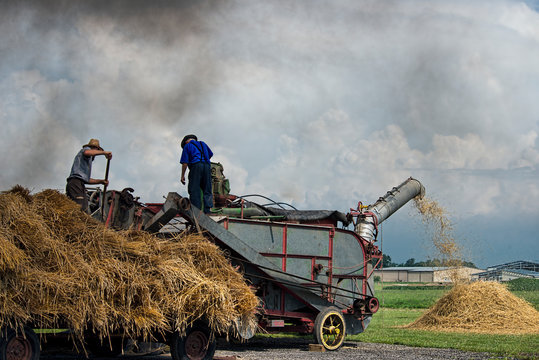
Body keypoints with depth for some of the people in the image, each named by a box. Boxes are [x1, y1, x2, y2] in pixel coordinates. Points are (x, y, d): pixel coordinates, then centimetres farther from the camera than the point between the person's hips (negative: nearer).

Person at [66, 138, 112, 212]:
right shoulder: (86, 149, 10)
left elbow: (86, 179, 31)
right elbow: (87, 152, -19)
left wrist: (100, 181, 28)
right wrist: (104, 152, -18)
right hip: (76, 182, -9)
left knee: (84, 210, -5)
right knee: (79, 208, -23)